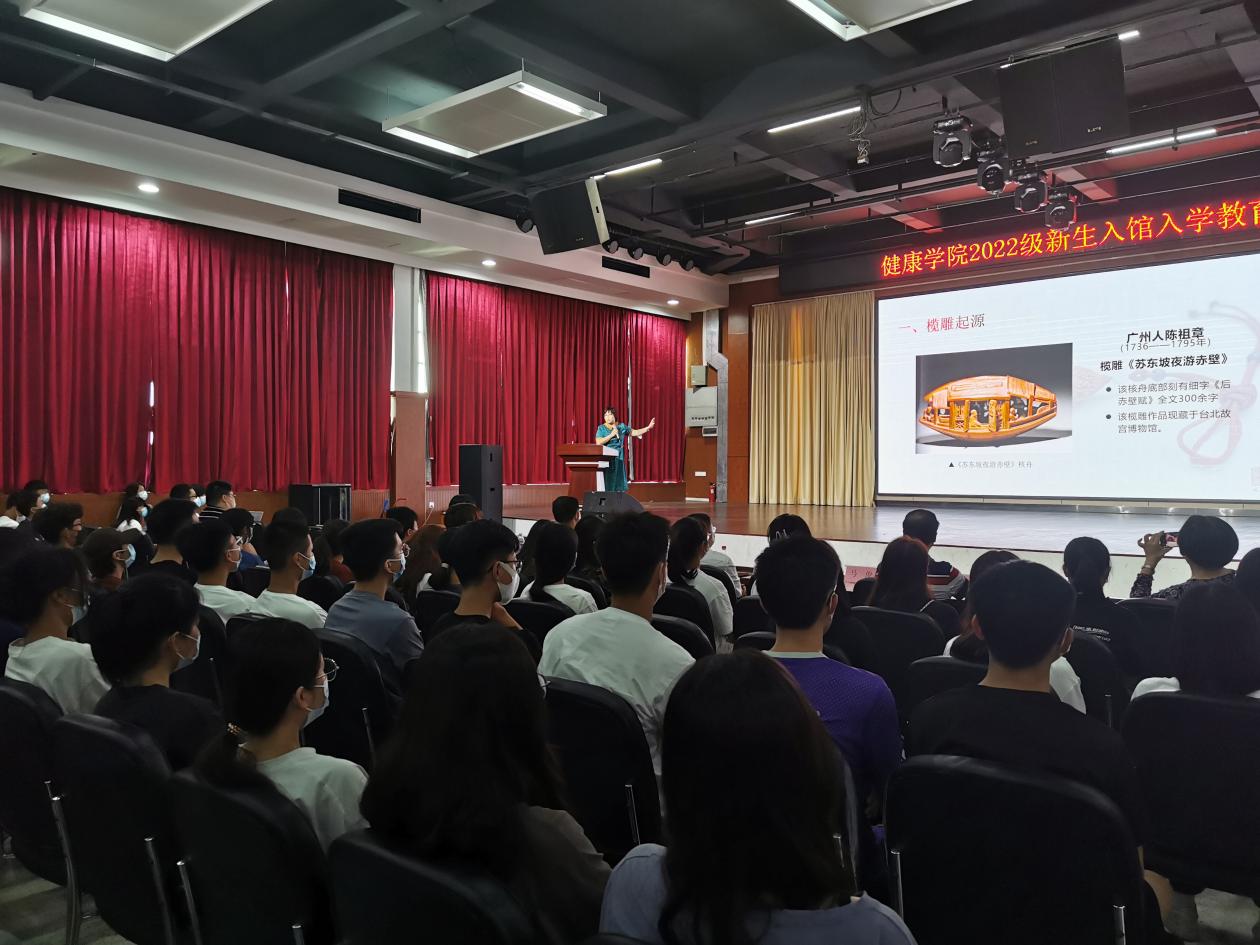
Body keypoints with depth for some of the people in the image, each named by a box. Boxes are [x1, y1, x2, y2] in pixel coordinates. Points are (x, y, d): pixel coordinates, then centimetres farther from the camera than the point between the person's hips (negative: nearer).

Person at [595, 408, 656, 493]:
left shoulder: (622, 427, 9)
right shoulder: (601, 428, 2)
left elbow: (634, 432, 13)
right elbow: (598, 442, -10)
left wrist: (648, 427, 7)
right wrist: (611, 435, -13)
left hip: (618, 459, 3)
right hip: (606, 459, -3)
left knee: (618, 481, 2)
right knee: (607, 482, -8)